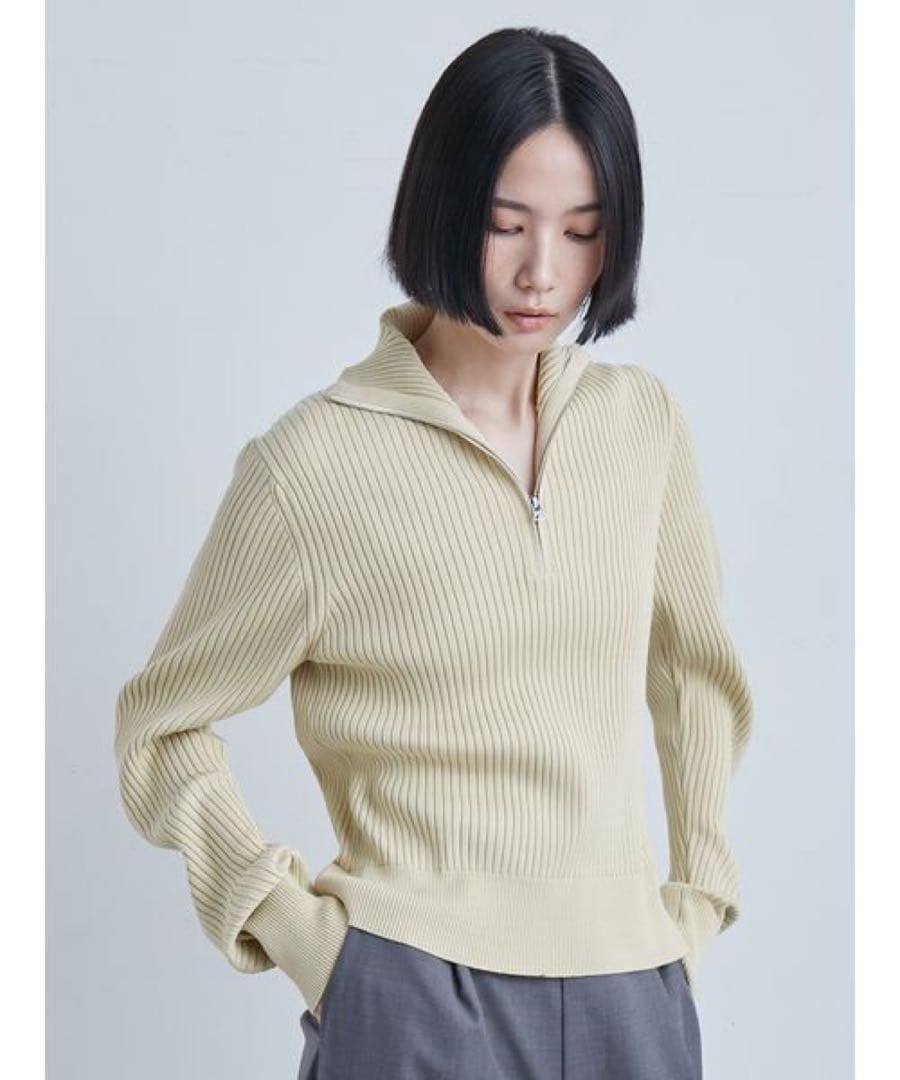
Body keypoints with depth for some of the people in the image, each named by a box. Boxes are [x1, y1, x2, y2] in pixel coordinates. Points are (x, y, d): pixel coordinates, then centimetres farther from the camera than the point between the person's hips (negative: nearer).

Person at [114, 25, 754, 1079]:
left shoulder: (642, 420, 2)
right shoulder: (315, 461, -11)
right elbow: (160, 729, -2)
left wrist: (697, 898, 12)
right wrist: (300, 932, -8)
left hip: (632, 990, 4)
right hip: (419, 994, -4)